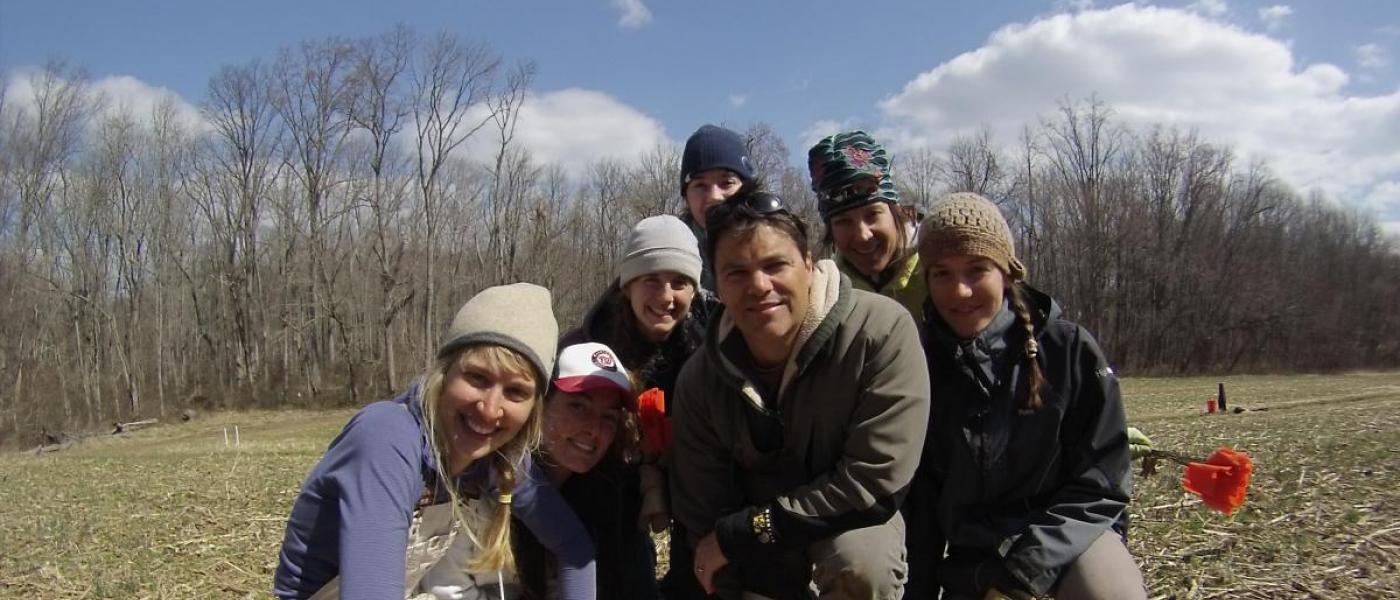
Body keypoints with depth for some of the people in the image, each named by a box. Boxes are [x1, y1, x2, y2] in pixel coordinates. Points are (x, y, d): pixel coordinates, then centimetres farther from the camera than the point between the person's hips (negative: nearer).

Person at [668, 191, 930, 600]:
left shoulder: (881, 332, -28)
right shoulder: (699, 379, -15)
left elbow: (876, 484, -29)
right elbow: (703, 511, -8)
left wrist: (740, 532, -24)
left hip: (852, 526, -3)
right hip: (758, 553, 3)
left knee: (859, 563, -31)